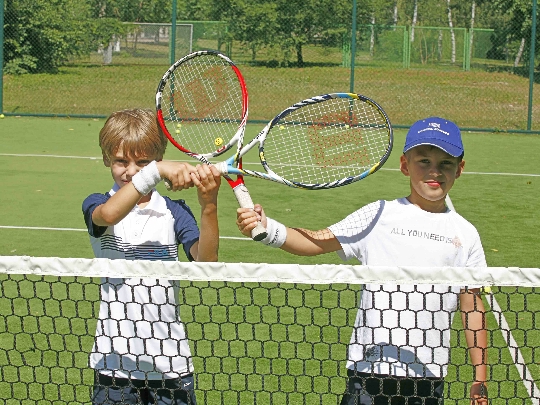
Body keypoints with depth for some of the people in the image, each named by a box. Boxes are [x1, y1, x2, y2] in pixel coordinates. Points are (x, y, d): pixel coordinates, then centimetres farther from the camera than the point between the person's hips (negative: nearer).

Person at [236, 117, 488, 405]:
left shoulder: (464, 233, 7)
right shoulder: (379, 216, 2)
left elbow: (472, 306, 9)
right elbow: (317, 241, -6)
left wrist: (480, 379, 9)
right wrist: (266, 229, -24)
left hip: (429, 376, 2)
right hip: (370, 367, -1)